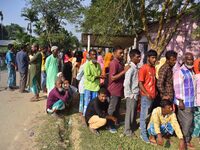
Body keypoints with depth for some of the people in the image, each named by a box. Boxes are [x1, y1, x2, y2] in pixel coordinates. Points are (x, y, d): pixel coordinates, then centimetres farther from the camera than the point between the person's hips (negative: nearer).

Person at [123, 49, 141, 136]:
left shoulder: (136, 68, 9)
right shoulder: (131, 68, -18)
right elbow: (126, 83, -22)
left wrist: (137, 94, 12)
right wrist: (130, 95, -17)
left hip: (136, 94, 8)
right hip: (131, 95, -8)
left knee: (134, 112, 19)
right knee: (130, 113, 4)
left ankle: (133, 127, 34)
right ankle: (128, 131, 18)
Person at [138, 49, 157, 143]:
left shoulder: (154, 68, 10)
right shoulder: (143, 68, -13)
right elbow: (140, 83, -15)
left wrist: (155, 92, 11)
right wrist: (147, 94, -19)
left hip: (152, 95, 7)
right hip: (146, 96, -7)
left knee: (149, 115, 18)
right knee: (144, 115, 3)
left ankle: (147, 130, 32)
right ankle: (143, 134, 14)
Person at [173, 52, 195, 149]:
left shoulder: (191, 71, 13)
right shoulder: (180, 72, -12)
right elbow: (177, 87, -17)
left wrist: (193, 99, 17)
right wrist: (180, 101, -19)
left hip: (191, 102, 8)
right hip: (184, 102, -8)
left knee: (189, 121, 15)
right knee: (186, 121, -1)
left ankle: (186, 139, 28)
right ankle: (185, 141, 14)